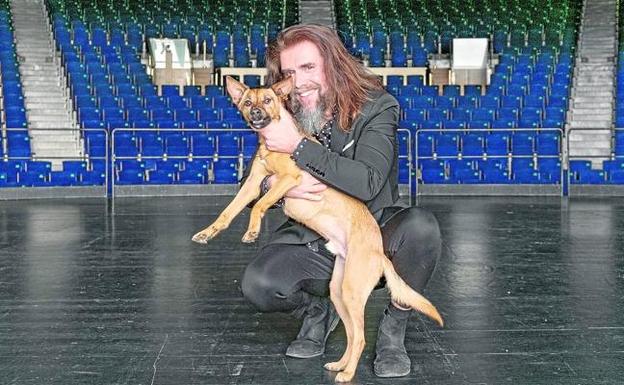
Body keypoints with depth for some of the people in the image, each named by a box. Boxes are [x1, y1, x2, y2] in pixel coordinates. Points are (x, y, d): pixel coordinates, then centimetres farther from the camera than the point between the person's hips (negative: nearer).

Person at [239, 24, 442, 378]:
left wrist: (298, 146, -32)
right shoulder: (283, 115, -3)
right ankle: (319, 312, 13)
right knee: (258, 284, -24)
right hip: (313, 239, 3)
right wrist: (276, 185, -25)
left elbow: (368, 182, -31)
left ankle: (395, 325, -7)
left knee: (421, 226, -34)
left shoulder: (375, 106, -15)